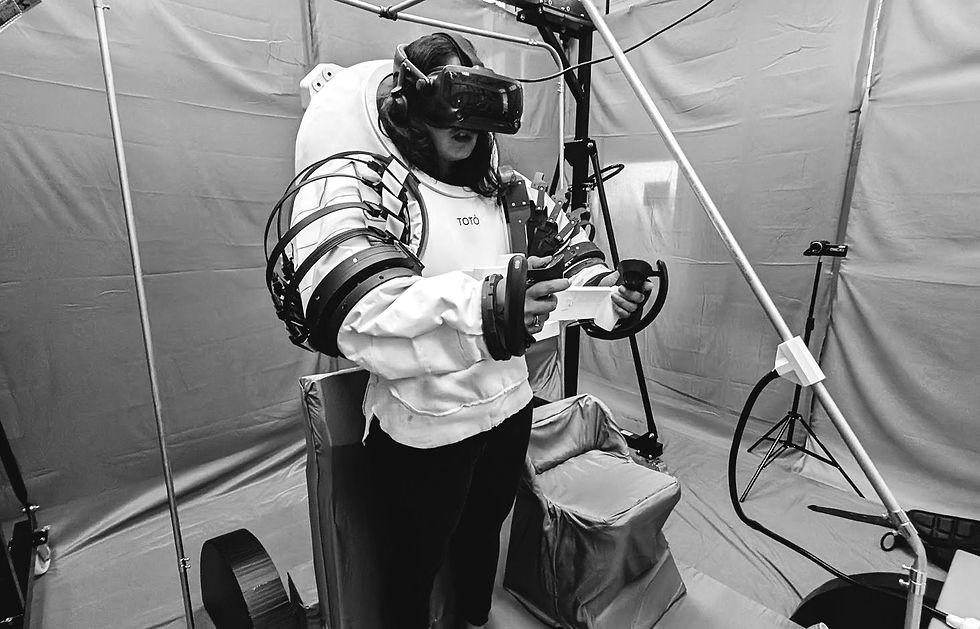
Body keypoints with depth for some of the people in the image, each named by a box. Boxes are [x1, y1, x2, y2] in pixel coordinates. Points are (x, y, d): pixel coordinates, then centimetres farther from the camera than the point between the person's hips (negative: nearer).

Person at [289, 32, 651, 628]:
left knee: (482, 537, 29)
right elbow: (349, 310, -25)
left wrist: (600, 285, -7)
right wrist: (478, 301, -34)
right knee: (416, 568, 19)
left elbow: (538, 280, 10)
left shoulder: (492, 185, 10)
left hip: (510, 407, 7)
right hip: (424, 430, -6)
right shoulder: (356, 181, -12)